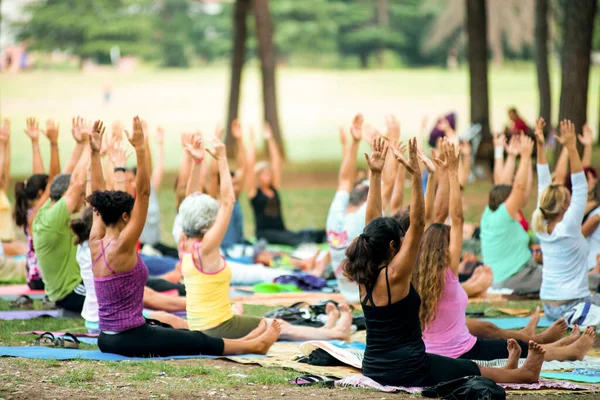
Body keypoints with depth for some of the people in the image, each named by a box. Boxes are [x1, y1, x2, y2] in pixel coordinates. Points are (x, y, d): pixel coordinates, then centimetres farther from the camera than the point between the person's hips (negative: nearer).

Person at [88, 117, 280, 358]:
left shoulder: (96, 245, 2)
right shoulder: (122, 247, -19)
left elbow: (98, 196, 10)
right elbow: (143, 192, -23)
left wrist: (94, 153, 10)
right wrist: (140, 149, -25)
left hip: (107, 338, 10)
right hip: (130, 340, -10)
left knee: (184, 335, 24)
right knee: (199, 342, 10)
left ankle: (243, 342, 39)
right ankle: (254, 345, 25)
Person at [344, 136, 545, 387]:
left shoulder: (365, 275, 1)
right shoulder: (394, 274, -19)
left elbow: (373, 223, 7)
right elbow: (418, 224, -21)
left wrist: (375, 174, 6)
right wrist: (416, 176, -23)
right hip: (405, 370, -8)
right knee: (474, 371, 18)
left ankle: (507, 370, 55)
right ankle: (526, 373, 41)